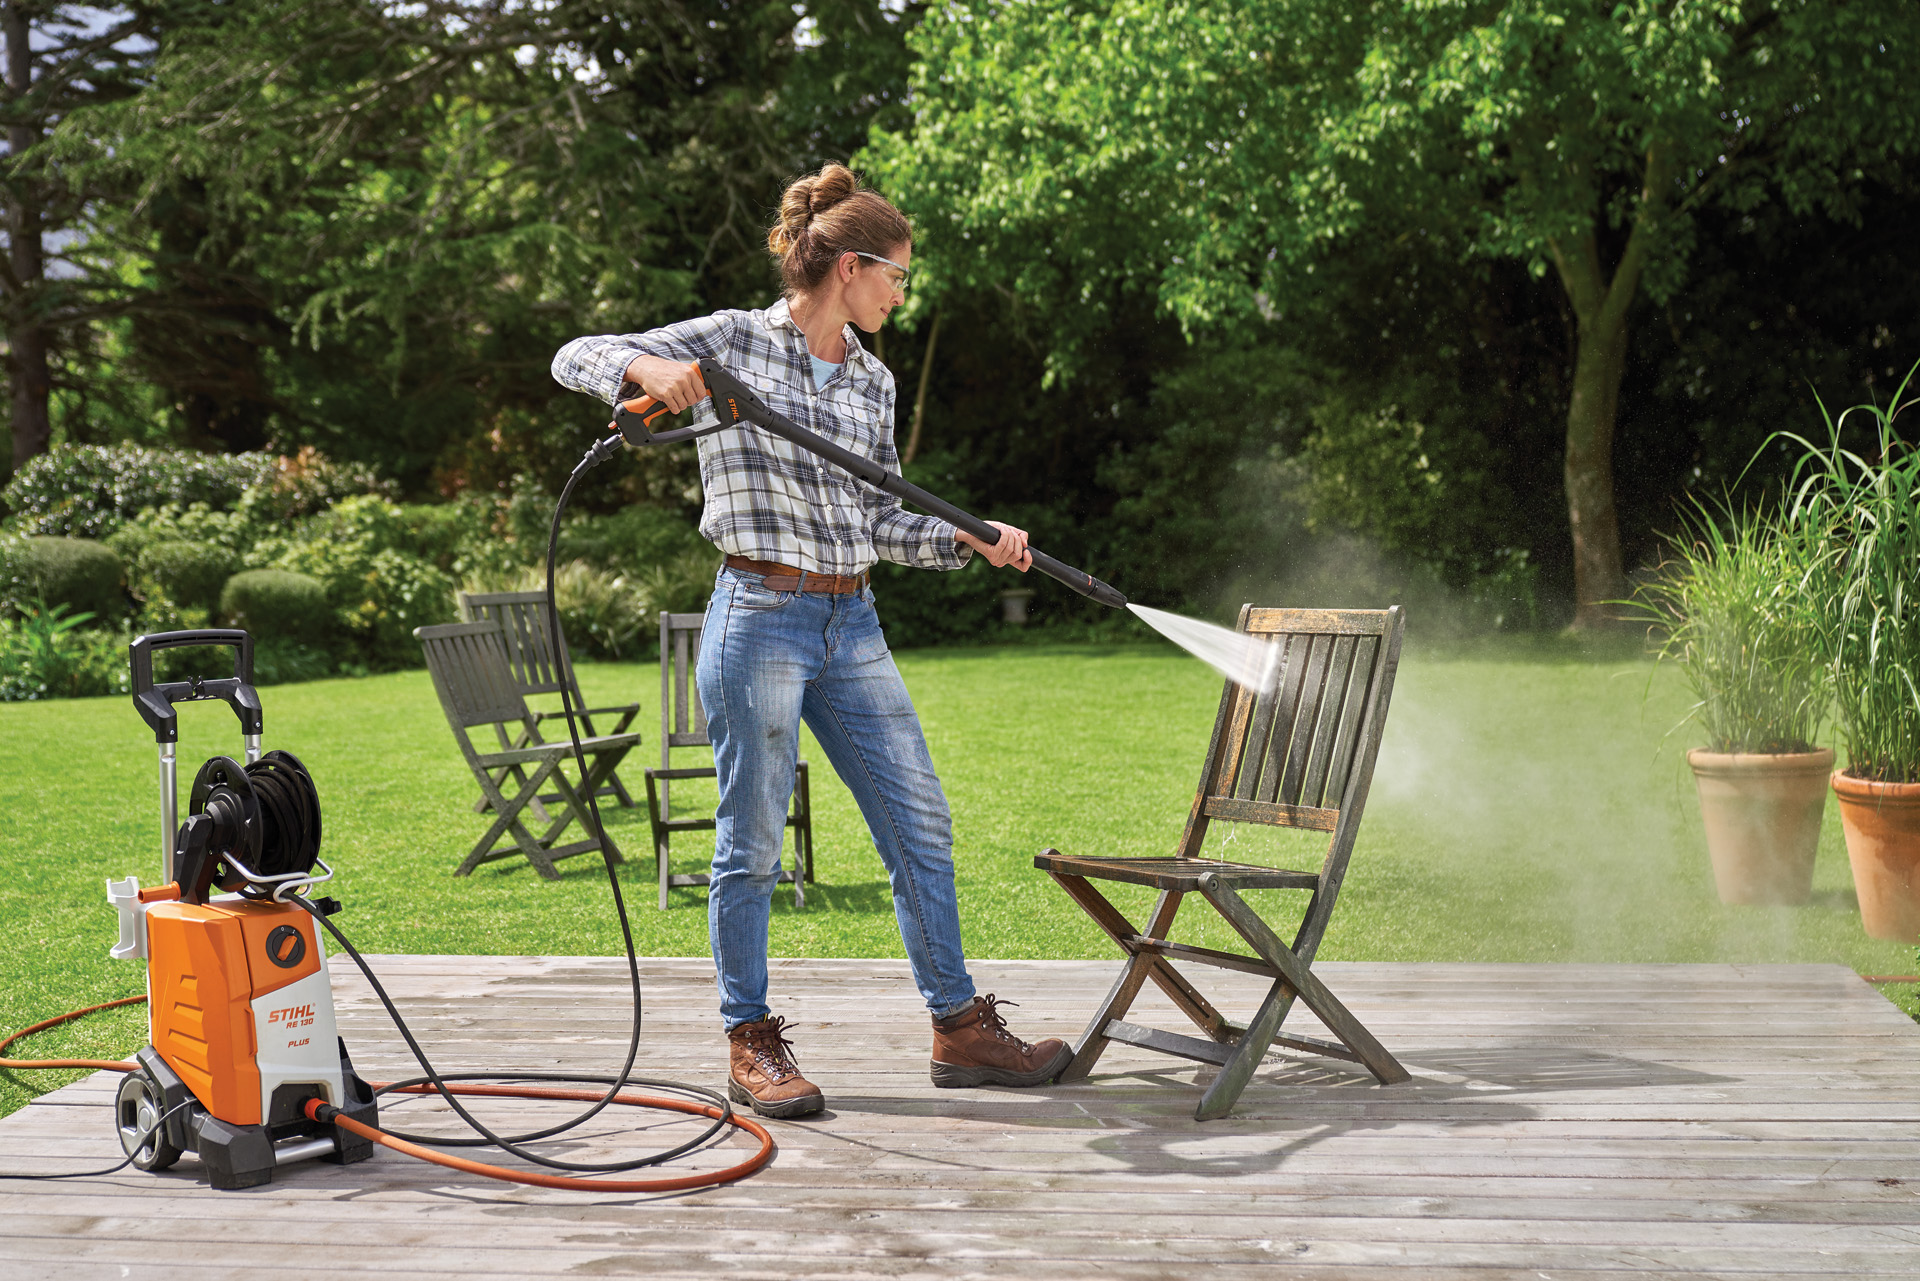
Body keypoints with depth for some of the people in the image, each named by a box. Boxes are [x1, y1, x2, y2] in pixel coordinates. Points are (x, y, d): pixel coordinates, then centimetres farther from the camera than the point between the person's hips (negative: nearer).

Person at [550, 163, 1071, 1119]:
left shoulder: (872, 382, 13)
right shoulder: (734, 341, -3)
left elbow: (882, 521, 16)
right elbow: (577, 357, -6)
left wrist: (969, 537, 1)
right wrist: (647, 368, -27)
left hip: (851, 625, 6)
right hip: (761, 617, -6)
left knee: (920, 824, 7)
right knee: (752, 841, 1)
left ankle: (959, 1028, 17)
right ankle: (751, 1045, 15)